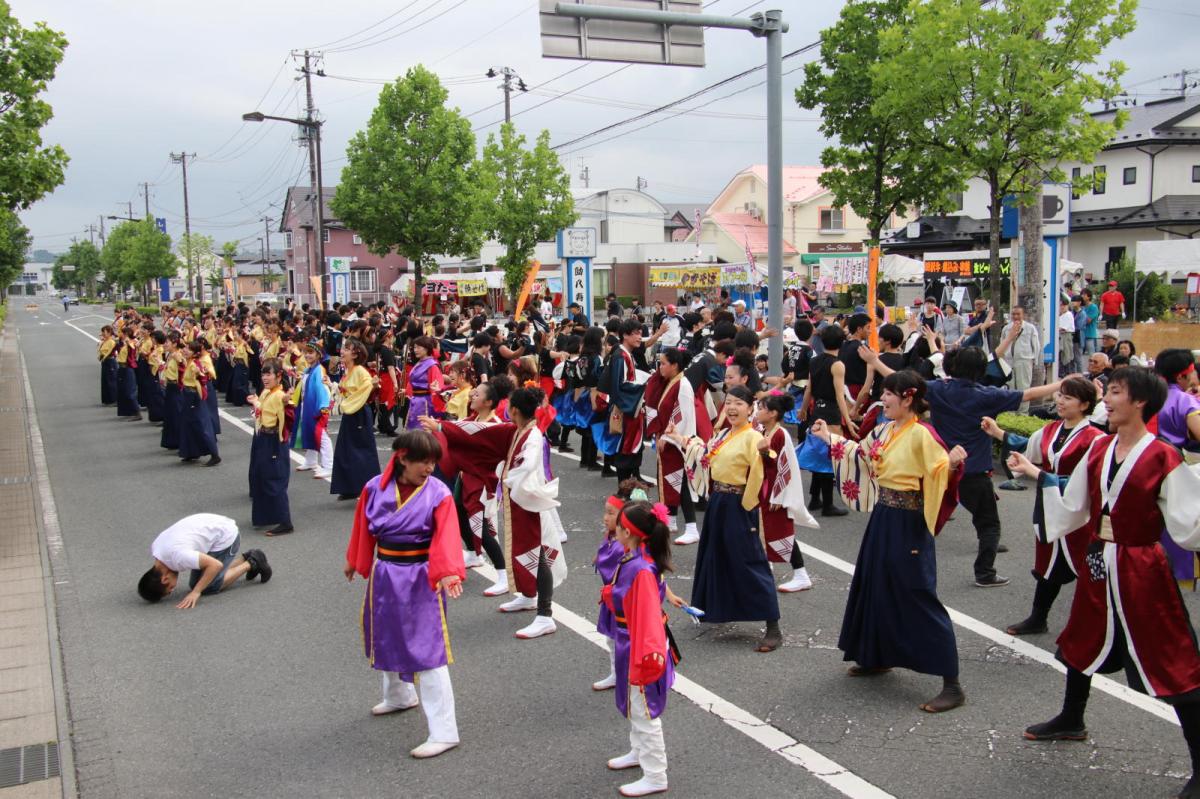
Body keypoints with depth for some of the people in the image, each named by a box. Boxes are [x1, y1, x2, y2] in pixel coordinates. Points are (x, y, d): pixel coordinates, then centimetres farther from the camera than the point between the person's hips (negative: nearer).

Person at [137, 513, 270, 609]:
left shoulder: (177, 556, -34)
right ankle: (245, 558, 18)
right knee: (195, 583, 9)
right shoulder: (154, 549, -8)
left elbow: (215, 564, -34)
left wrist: (195, 592, -30)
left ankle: (251, 564, 5)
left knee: (210, 587, -11)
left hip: (225, 535, -9)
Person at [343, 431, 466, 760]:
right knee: (387, 638, 25)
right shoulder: (375, 488, -6)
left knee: (428, 651, -8)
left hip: (421, 580, -5)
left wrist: (448, 572, -40)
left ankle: (444, 732, -3)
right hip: (385, 575, 5)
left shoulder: (439, 494, -16)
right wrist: (354, 561, 20)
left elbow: (446, 538, -25)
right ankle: (399, 696, 52)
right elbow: (364, 528, 9)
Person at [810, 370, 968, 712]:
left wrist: (953, 463, -42)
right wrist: (828, 437, 29)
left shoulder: (921, 434, -17)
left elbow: (940, 474, -22)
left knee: (917, 596, -8)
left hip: (907, 523, -9)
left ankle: (952, 684, -1)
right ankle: (878, 657, 38)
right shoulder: (883, 432, 8)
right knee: (874, 586, 19)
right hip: (882, 517, 9)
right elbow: (859, 455, 24)